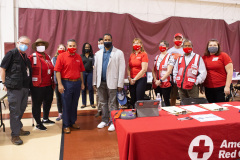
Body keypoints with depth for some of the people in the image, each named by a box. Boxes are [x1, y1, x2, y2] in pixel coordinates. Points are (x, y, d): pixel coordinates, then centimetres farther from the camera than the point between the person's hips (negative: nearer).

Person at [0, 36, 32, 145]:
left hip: (25, 87, 7)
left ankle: (18, 128, 34)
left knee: (21, 109, 17)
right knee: (15, 111, 0)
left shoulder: (25, 57, 14)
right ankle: (15, 135, 10)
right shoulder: (12, 53, -6)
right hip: (14, 88, -7)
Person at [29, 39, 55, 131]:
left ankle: (45, 119, 39)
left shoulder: (48, 57, 13)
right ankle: (38, 123, 16)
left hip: (48, 85, 7)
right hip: (37, 86, -7)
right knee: (37, 104, 3)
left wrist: (53, 82, 17)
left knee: (48, 102, 19)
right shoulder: (33, 57, -7)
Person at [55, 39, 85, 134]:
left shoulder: (78, 57, 8)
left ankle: (73, 122, 29)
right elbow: (57, 71, -9)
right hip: (66, 83, -4)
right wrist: (60, 84, -14)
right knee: (66, 105, 4)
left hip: (77, 83, 5)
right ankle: (66, 125, 16)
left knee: (74, 104, 14)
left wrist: (82, 83, 13)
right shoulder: (62, 56, -5)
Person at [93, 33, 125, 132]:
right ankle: (104, 120, 26)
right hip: (101, 82, 5)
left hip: (112, 82, -4)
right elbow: (95, 68, 13)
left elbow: (122, 69, -6)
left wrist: (120, 84, -11)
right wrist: (94, 82, 7)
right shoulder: (98, 53, 12)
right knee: (103, 102, 13)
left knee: (112, 103, 1)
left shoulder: (118, 53, -1)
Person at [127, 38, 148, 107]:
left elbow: (144, 69, -11)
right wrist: (129, 78, -1)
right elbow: (128, 68, 15)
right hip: (132, 81, 6)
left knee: (139, 101, -4)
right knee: (133, 100, 10)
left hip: (140, 79, -5)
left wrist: (135, 79, -10)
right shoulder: (131, 55, 13)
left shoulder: (144, 54, -4)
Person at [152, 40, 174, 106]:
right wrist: (155, 80, -4)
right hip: (156, 83, 5)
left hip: (165, 83, -5)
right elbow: (153, 70, 10)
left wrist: (160, 80, -15)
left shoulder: (170, 57, -3)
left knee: (166, 101, 0)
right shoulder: (157, 57, 14)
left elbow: (169, 71, -12)